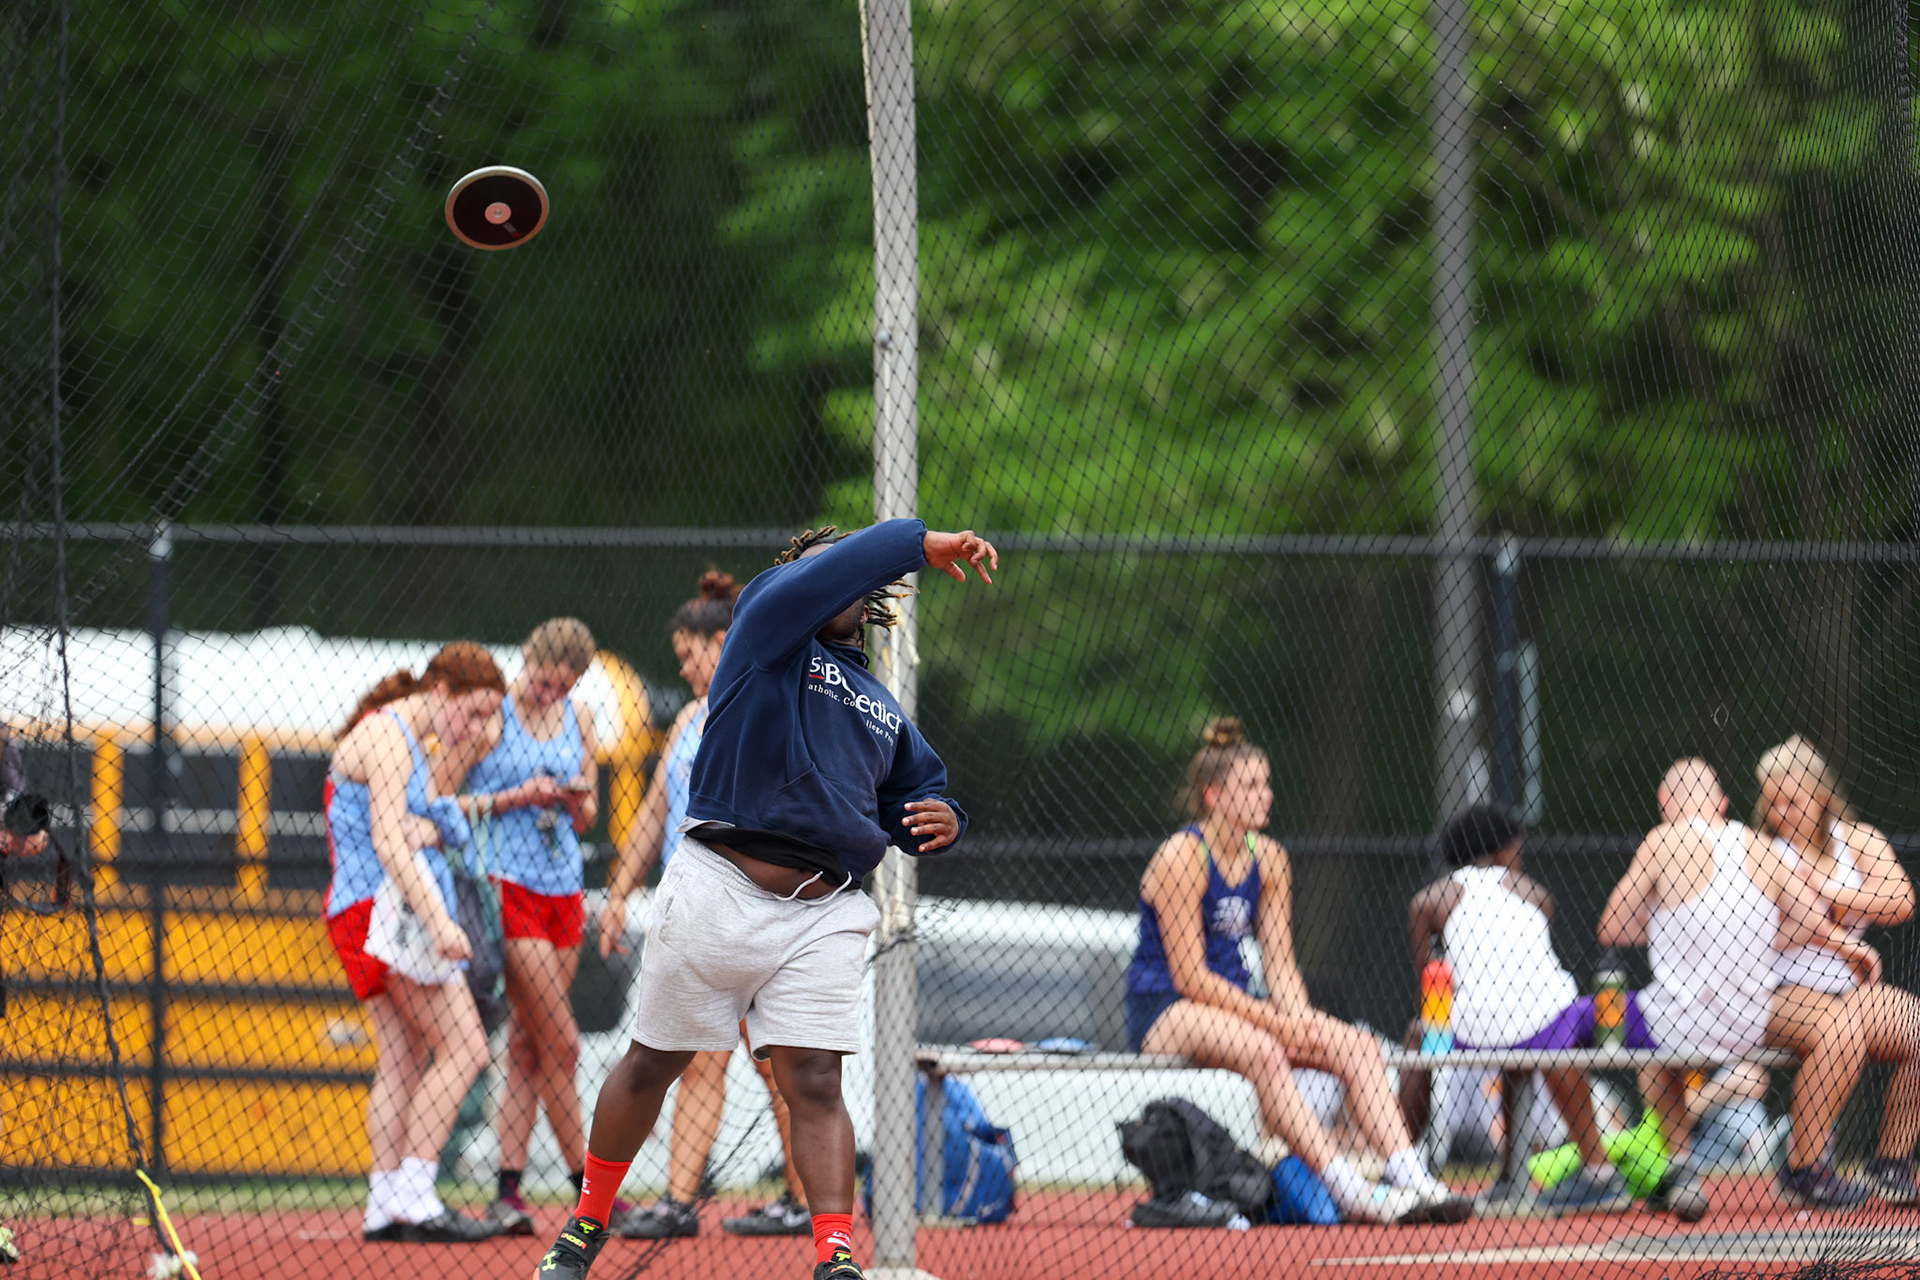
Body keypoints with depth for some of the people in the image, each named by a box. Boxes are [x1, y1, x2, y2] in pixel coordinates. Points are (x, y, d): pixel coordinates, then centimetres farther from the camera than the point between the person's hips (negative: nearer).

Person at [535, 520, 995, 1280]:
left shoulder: (883, 711, 22)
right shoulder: (769, 632, 7)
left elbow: (916, 804, 28)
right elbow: (840, 568, -11)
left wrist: (941, 823, 5)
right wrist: (925, 545, -15)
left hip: (823, 917, 3)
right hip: (718, 893, -3)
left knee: (814, 1082, -10)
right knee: (652, 1065, 8)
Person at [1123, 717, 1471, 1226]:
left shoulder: (1268, 860, 8)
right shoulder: (1182, 856, -14)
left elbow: (1279, 965, 7)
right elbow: (1189, 976, -18)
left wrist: (1299, 1022, -12)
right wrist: (1273, 1022, -21)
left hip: (1235, 1009, 8)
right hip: (1163, 1011, -8)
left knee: (1358, 1046, -12)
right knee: (1262, 1052, -37)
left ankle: (1412, 1181, -25)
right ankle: (1351, 1191, -45)